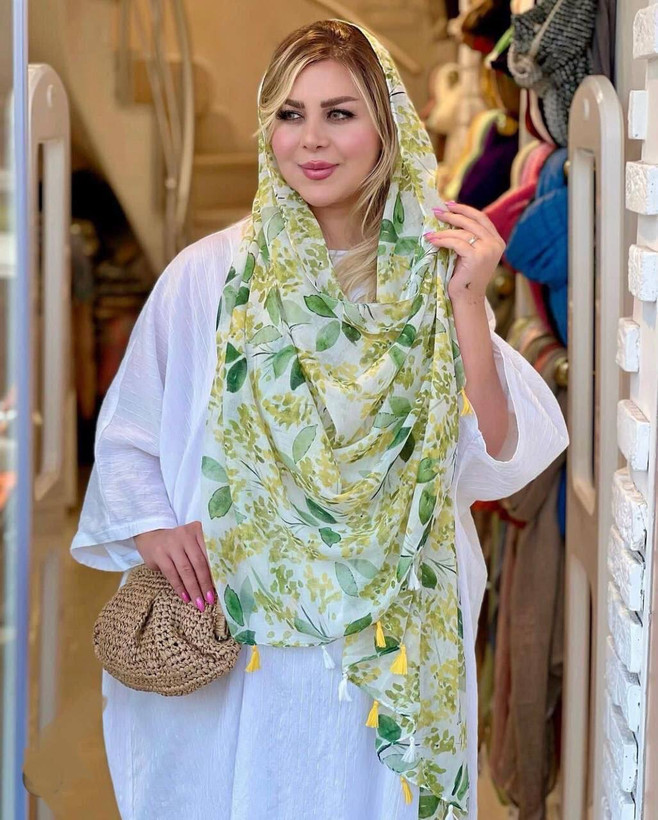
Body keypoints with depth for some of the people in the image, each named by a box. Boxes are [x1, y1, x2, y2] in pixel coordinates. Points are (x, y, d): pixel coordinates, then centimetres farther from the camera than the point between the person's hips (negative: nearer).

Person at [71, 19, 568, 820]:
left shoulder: (430, 281, -1)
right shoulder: (209, 275, -3)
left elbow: (491, 463, -8)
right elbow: (126, 435, 5)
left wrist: (468, 306, -15)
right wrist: (150, 525, -12)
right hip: (229, 647, -1)